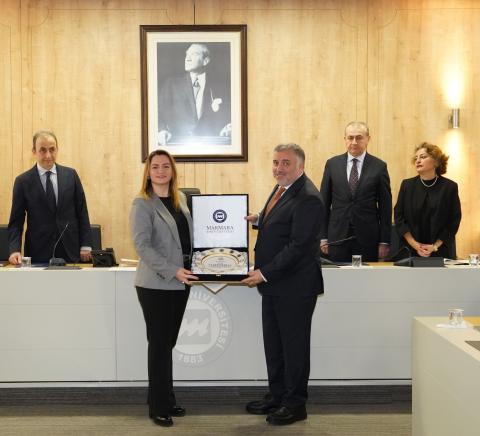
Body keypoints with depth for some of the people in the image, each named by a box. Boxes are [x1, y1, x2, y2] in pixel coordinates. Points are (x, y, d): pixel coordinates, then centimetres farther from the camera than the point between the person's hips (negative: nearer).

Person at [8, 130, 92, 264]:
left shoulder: (70, 175, 6)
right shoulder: (23, 181, 0)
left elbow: (82, 212, 7)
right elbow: (16, 221, 1)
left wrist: (86, 246, 1)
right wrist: (15, 250, -14)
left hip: (70, 252, 2)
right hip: (39, 254, -1)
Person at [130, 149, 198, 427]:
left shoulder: (181, 199, 11)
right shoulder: (142, 204, -8)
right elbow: (142, 245, -16)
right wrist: (173, 271, -22)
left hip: (180, 283, 6)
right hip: (156, 284, -6)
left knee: (169, 343, 14)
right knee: (160, 344, 2)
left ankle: (167, 400, 26)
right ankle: (159, 407, 13)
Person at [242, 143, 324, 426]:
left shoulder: (308, 198, -20)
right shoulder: (282, 188, 11)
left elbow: (298, 245, -24)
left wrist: (265, 273, -21)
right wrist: (258, 220, 4)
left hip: (295, 286, -9)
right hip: (273, 285, 9)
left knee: (294, 346, 5)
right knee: (273, 343, 17)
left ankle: (295, 404, 19)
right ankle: (277, 396, 31)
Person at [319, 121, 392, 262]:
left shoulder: (379, 166, 1)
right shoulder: (332, 164, 5)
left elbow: (385, 205, 3)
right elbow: (324, 202, 7)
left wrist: (384, 241, 0)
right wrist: (323, 237, 3)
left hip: (368, 238, -1)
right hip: (337, 237, 1)